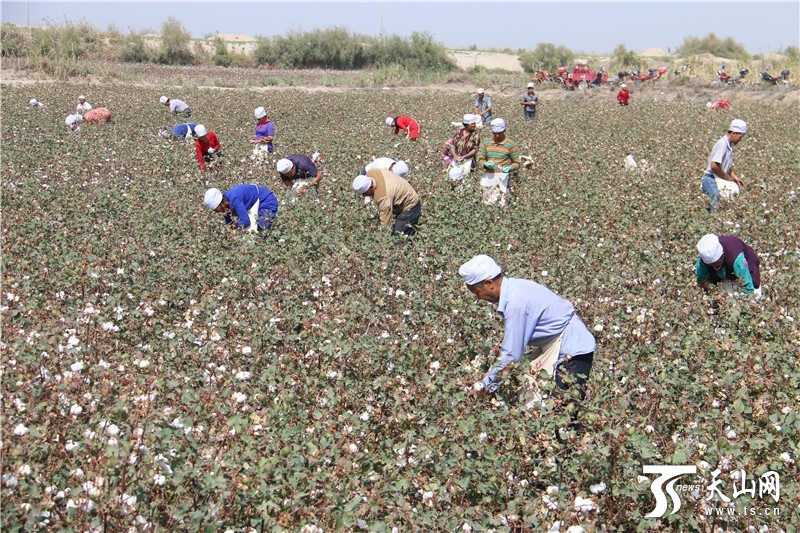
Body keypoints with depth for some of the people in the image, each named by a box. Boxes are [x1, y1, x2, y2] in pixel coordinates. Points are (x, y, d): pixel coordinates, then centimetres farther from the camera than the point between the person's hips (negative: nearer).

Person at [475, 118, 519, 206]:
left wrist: (509, 168, -15)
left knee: (501, 203, -13)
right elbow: (480, 160, 10)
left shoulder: (510, 144, 2)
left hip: (502, 175, -3)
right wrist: (485, 164, -12)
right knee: (487, 203, 3)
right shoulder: (486, 143, 12)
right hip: (488, 175, 3)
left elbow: (516, 163, 5)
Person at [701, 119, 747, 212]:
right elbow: (714, 166, -26)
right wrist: (728, 178, -13)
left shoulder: (730, 146, 13)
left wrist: (734, 176, 11)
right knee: (716, 209, -14)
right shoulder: (722, 144, -17)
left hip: (720, 181, 10)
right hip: (711, 181, -10)